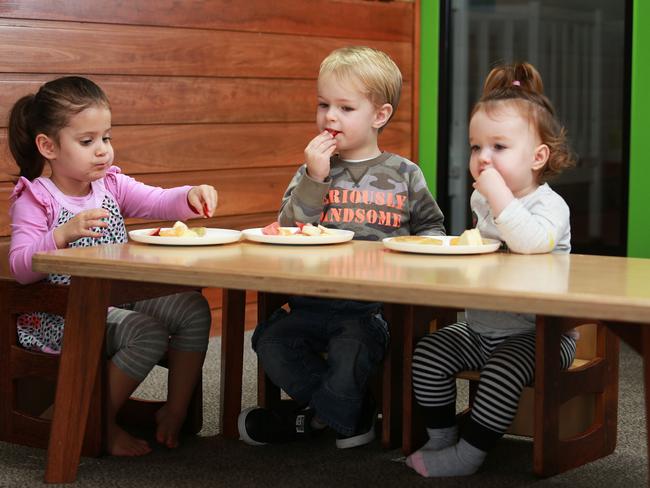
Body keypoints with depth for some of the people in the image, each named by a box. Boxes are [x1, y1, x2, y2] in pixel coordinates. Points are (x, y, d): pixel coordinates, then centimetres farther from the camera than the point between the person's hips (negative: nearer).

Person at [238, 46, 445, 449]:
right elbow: (288, 232, 0)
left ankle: (314, 416, -3)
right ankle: (353, 414, -3)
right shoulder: (313, 171, 12)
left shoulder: (404, 175, 9)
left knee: (351, 350, -32)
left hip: (376, 305, -3)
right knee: (271, 339, -18)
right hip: (314, 299, 3)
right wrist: (314, 179, -9)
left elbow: (432, 228, 18)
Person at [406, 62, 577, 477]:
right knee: (428, 354, -7)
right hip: (479, 328, 7)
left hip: (534, 333, -7)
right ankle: (441, 437, 5)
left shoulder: (549, 204, -14)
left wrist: (500, 196, -33)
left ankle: (469, 453, -17)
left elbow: (532, 242, -39)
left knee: (503, 371, -31)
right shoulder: (481, 201, 9)